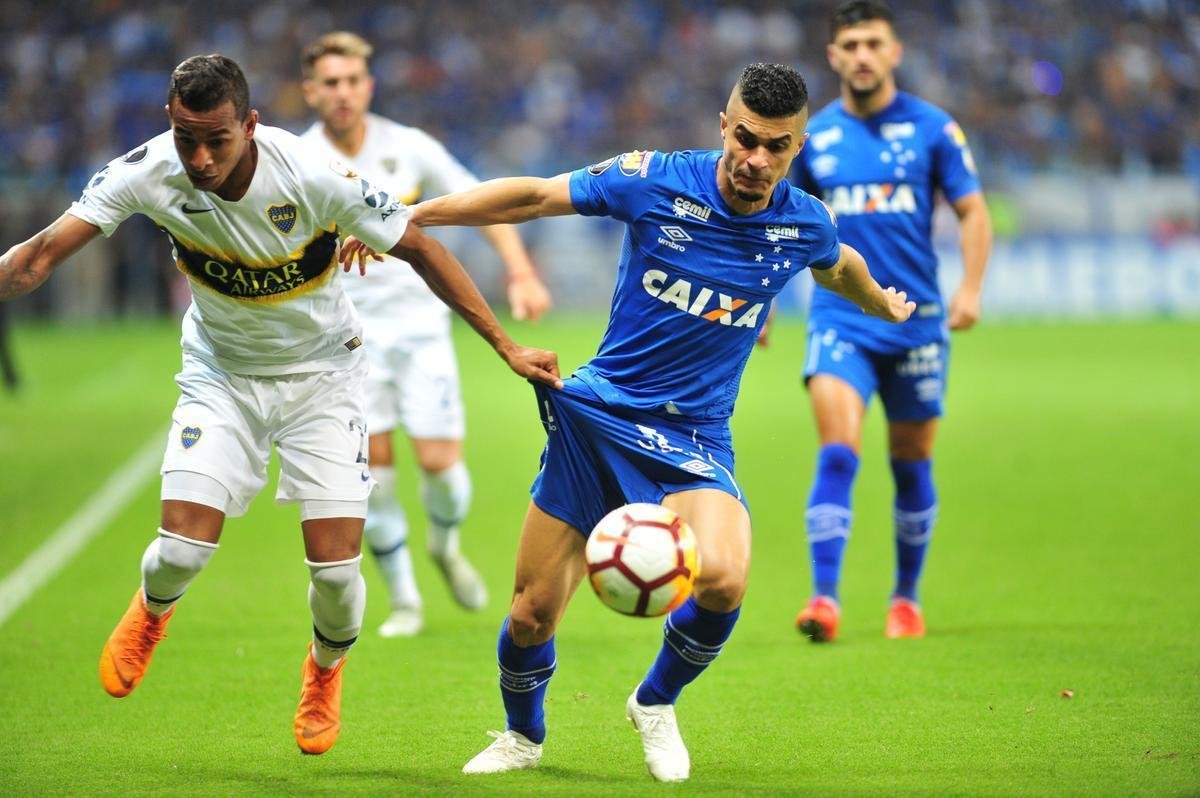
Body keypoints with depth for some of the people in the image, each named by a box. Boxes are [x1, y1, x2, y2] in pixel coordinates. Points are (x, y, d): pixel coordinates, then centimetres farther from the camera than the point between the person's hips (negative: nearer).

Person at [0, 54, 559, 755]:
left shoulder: (316, 178, -28)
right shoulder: (148, 173, -23)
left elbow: (419, 248, -16)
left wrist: (505, 345, -14)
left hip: (322, 370, -1)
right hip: (221, 374, 1)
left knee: (335, 568, -9)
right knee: (183, 549, -14)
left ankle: (327, 669, 28)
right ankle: (152, 610, 26)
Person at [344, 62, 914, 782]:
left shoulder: (805, 225, -3)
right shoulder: (655, 182, -11)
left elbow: (839, 267, 22)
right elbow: (534, 196, -3)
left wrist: (886, 305, 42)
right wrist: (406, 216, -4)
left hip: (694, 439, 0)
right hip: (595, 418, 0)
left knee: (723, 579, -28)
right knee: (532, 614, 0)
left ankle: (657, 704, 3)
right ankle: (523, 736, 33)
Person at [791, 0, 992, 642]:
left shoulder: (933, 129, 1)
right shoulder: (813, 137, 6)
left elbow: (973, 212, 2)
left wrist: (970, 288, -11)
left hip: (916, 320, 0)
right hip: (839, 318, 0)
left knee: (912, 463, 9)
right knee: (837, 451, -17)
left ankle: (906, 596, 26)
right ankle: (825, 599, -22)